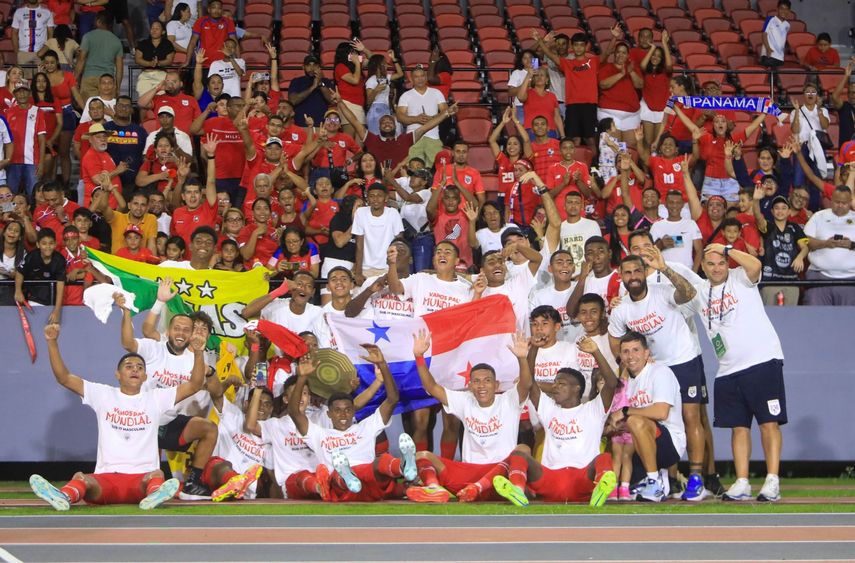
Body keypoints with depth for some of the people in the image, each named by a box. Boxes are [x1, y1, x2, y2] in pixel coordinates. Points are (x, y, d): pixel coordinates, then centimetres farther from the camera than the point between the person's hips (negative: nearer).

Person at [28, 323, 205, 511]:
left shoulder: (155, 398, 14)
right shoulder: (103, 395, 14)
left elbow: (194, 384, 6)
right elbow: (64, 377, 9)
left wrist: (198, 353, -10)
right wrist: (52, 342, -3)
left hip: (142, 478, 0)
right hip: (106, 477, 0)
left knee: (157, 475, -35)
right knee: (81, 478, -33)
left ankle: (155, 495, -69)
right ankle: (64, 497, -65)